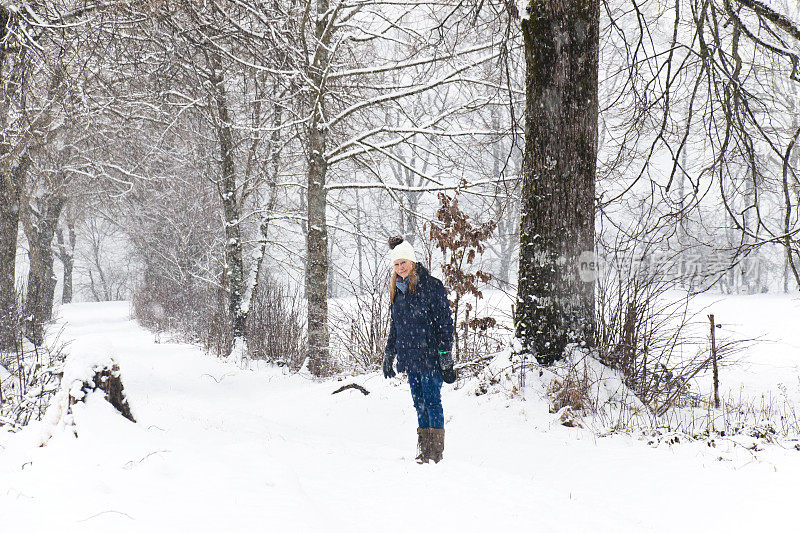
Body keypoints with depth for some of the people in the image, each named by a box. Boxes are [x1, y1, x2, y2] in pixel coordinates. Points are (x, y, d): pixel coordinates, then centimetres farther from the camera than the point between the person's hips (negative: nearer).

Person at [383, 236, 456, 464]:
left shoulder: (432, 286, -8)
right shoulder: (397, 290, 14)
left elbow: (444, 323, -9)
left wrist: (445, 358, -13)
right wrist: (388, 356, 23)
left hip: (430, 355, -7)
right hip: (409, 357, 7)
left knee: (432, 401, -6)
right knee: (419, 402, 9)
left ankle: (436, 451, -1)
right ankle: (423, 450, 13)